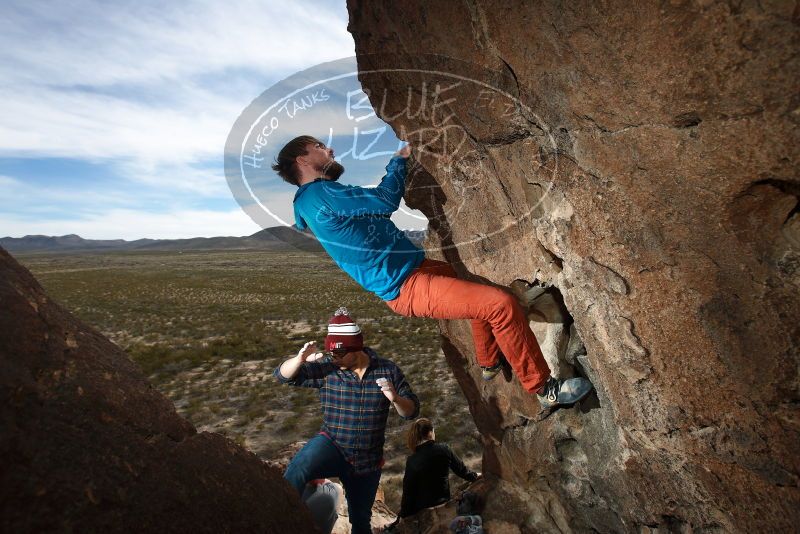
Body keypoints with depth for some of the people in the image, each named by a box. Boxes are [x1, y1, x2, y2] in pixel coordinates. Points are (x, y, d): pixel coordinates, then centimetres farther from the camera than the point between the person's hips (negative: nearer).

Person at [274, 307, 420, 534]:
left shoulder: (388, 370, -8)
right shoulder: (326, 368, -11)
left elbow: (412, 411, -6)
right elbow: (282, 375, -11)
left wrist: (395, 398, -28)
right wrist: (300, 359, -31)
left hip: (368, 461, 2)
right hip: (331, 446, -1)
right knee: (297, 470, -36)